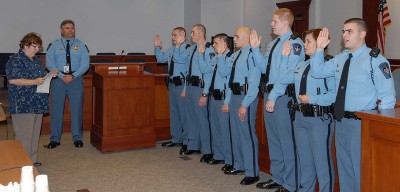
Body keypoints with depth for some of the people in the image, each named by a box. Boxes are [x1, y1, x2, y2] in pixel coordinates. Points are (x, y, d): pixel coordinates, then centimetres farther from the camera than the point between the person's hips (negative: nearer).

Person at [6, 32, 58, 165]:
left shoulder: (36, 61, 18)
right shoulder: (15, 60, -9)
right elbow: (13, 80, -19)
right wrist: (34, 82, -24)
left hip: (37, 104, 9)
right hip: (23, 105, -9)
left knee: (35, 134, 13)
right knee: (24, 135, -6)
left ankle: (32, 160, 23)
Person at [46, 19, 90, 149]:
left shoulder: (81, 46, 6)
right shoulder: (54, 45, 6)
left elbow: (85, 64, -1)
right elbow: (49, 63, -2)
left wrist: (72, 76, -14)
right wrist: (62, 76, -14)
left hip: (75, 79, 0)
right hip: (58, 79, 0)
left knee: (76, 109, 4)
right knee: (56, 109, 3)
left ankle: (77, 138, 15)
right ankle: (55, 139, 14)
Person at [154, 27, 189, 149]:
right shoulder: (171, 49, 14)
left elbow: (179, 59, -25)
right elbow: (161, 58, 20)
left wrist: (177, 46, -15)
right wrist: (157, 47, 8)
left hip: (182, 84, -9)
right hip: (172, 83, 9)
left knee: (184, 112, -2)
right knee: (173, 112, 16)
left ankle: (186, 141, 10)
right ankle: (176, 139, 29)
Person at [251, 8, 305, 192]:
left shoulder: (295, 43, -12)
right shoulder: (273, 44, 15)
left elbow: (288, 75, -18)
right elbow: (263, 68, 17)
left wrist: (273, 97, -19)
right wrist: (255, 48, 8)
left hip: (283, 96, -9)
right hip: (269, 94, 9)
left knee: (286, 141, -1)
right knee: (273, 139, 17)